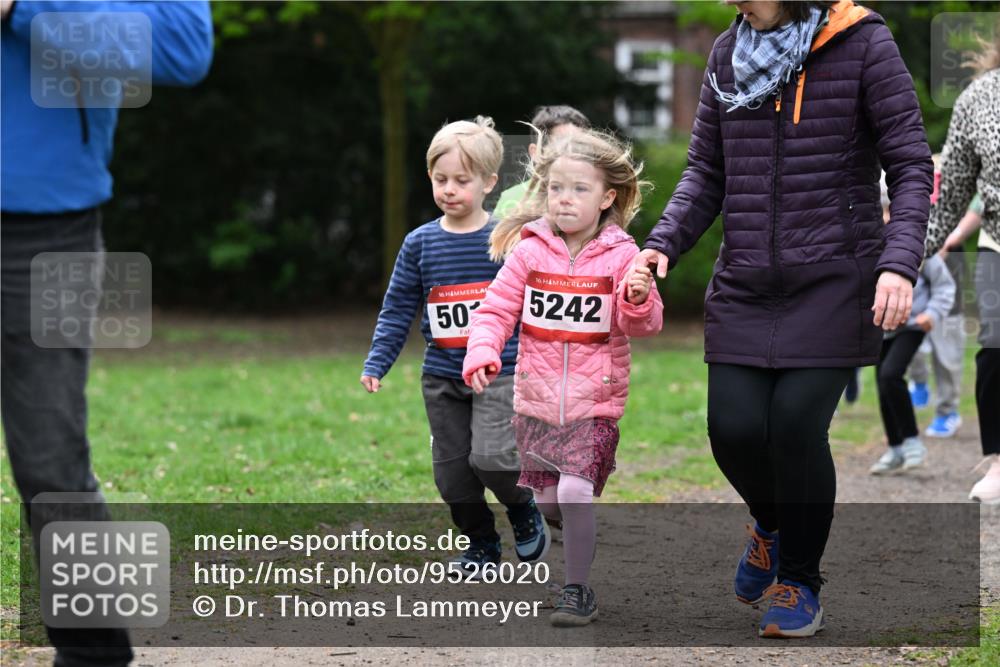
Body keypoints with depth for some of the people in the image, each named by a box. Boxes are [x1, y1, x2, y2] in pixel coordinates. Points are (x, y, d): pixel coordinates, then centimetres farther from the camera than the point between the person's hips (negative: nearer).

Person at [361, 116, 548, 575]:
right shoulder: (419, 244, 2)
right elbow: (397, 309, 7)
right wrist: (377, 363, 0)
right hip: (442, 378, 3)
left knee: (490, 458, -20)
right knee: (452, 474, 6)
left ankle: (523, 510, 10)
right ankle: (480, 544, 27)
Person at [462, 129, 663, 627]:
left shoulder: (622, 256, -6)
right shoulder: (528, 250, -1)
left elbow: (645, 326, -6)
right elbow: (496, 310, 0)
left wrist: (638, 300, -27)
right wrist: (482, 353, -17)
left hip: (595, 403, -3)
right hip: (536, 399, 3)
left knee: (574, 492, -16)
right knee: (547, 503, 11)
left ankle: (578, 589, -1)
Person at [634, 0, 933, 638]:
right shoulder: (729, 53, 8)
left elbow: (912, 166, -5)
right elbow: (707, 172, 13)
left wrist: (899, 263, -17)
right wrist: (662, 244, -2)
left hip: (834, 280, -4)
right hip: (745, 285, 4)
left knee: (796, 424, -13)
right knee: (735, 427, -6)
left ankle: (800, 580, 11)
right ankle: (773, 521, 29)